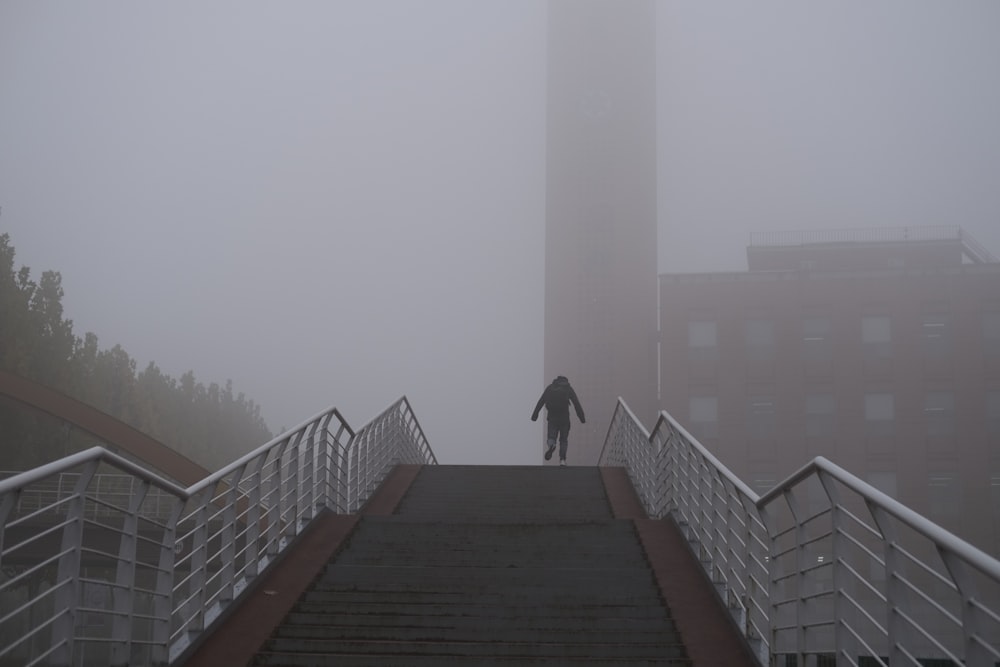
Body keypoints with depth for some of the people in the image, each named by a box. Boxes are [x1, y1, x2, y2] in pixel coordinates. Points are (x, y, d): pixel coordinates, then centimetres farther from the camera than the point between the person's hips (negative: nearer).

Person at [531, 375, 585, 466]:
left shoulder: (550, 387, 13)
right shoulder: (568, 389, 10)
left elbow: (540, 402, 7)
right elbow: (576, 404, 3)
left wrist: (535, 415, 6)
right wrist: (582, 418, 4)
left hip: (552, 417, 1)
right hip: (564, 418, 0)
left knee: (551, 437, 7)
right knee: (563, 440, 11)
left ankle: (551, 445, -29)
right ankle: (562, 460, -2)